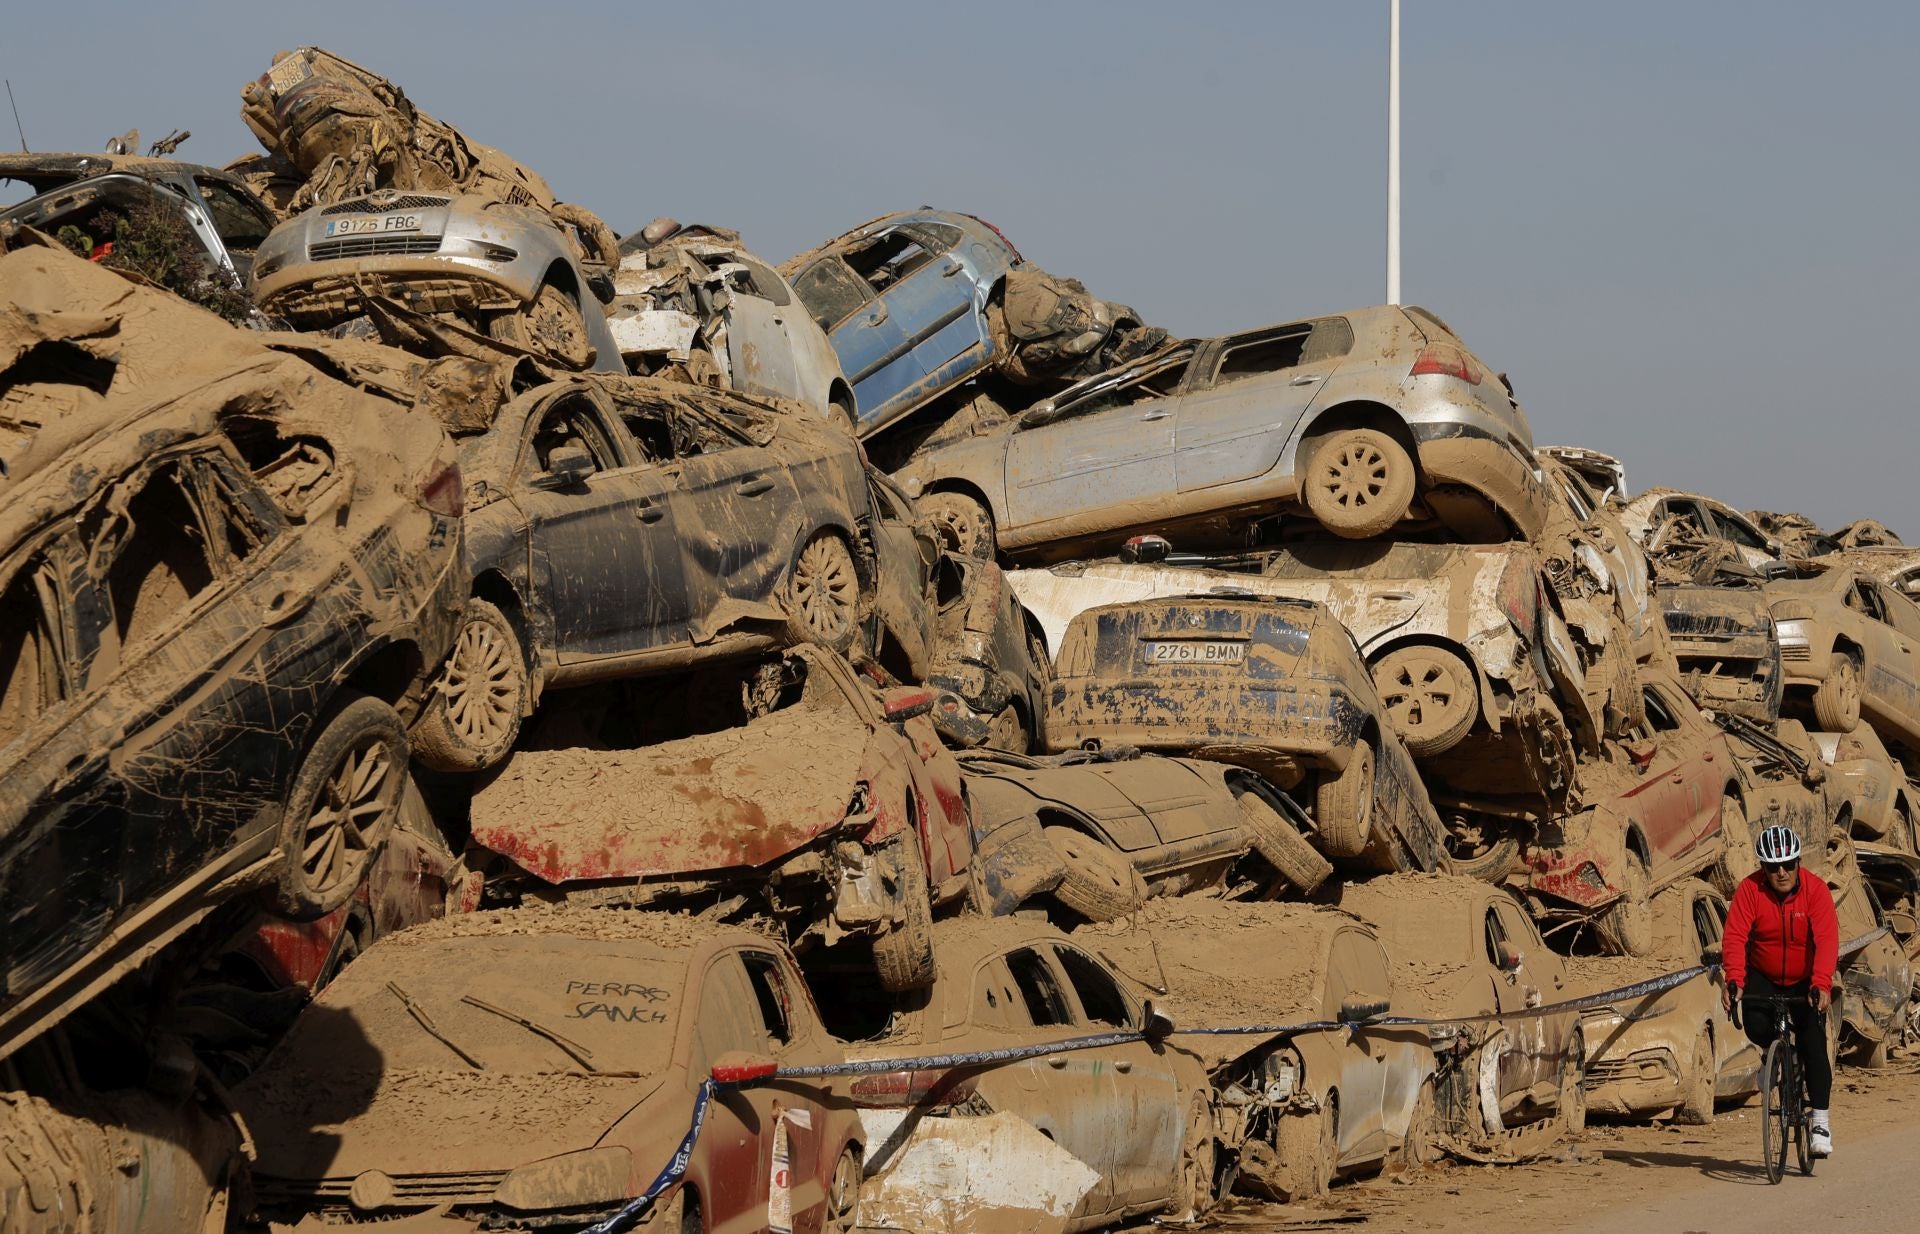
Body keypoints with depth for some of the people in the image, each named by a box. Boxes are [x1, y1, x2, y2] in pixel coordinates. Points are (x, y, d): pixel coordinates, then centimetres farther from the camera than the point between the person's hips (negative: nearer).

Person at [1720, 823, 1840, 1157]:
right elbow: (1735, 937, -24)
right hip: (1763, 978, 1)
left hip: (1806, 981, -1)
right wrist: (1734, 980, -40)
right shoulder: (1749, 889, -16)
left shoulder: (1816, 890, -19)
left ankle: (1820, 1120, -8)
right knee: (1755, 1026, -24)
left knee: (1813, 1041, -15)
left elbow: (1827, 940, -29)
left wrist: (1821, 983, -44)